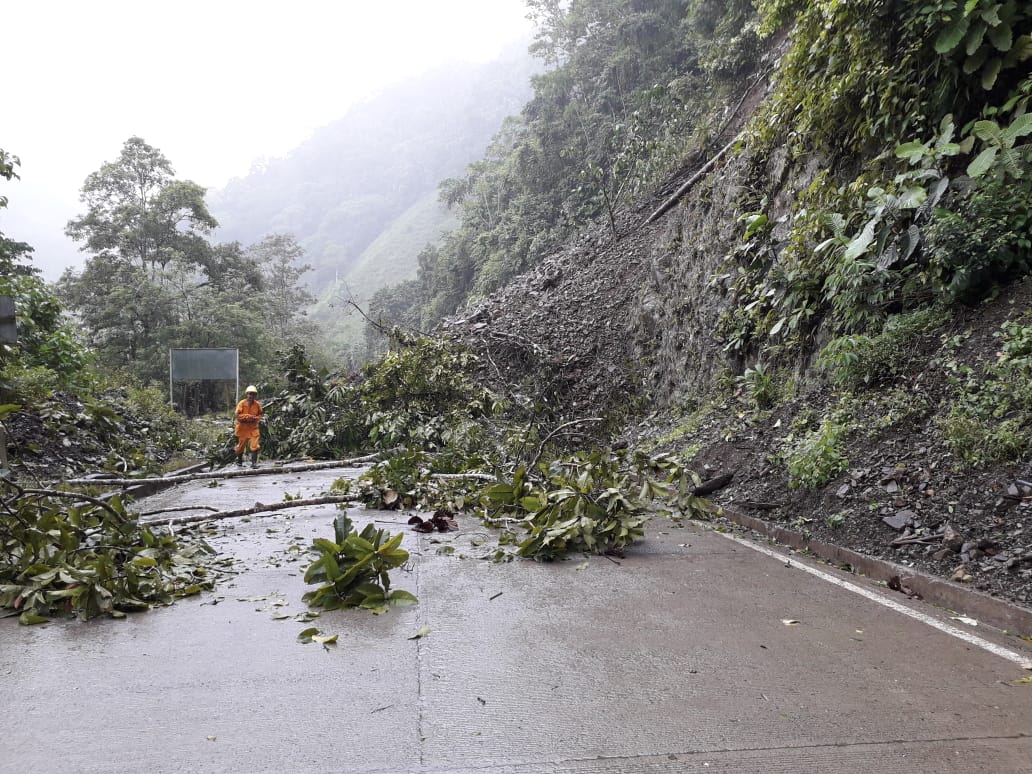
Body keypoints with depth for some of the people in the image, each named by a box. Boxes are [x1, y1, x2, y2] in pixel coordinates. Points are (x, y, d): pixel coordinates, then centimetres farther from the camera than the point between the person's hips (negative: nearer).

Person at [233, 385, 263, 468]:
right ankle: (239, 460, 36)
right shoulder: (241, 403, -11)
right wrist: (249, 416, -22)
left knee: (255, 446, -10)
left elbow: (260, 414, 9)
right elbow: (238, 415, -15)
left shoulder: (257, 404, -2)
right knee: (241, 445, 14)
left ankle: (254, 462, -6)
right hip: (242, 427, -1)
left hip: (253, 428, 1)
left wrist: (256, 418, -13)